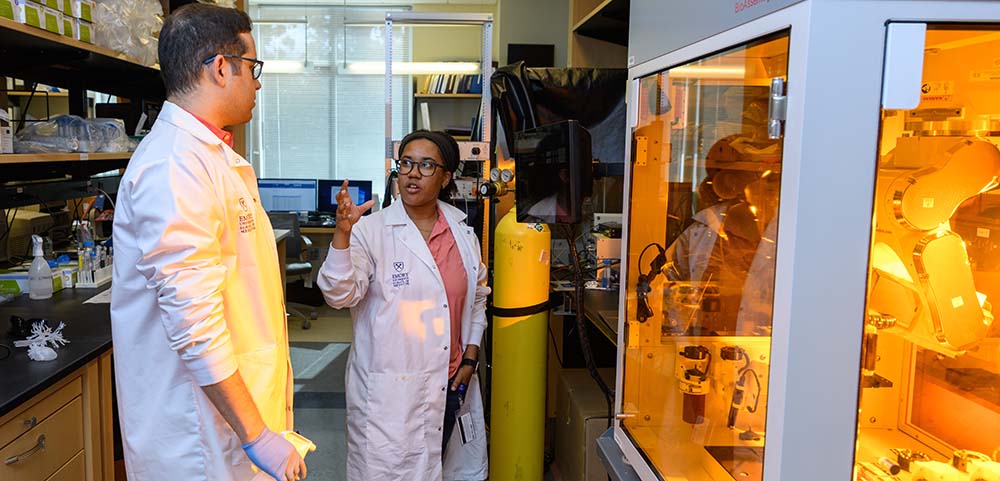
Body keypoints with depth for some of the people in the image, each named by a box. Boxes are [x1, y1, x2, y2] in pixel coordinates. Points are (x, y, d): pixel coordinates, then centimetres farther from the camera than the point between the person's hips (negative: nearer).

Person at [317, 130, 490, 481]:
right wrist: (342, 234, -34)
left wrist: (471, 356, 9)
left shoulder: (463, 233, 5)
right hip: (390, 389, -4)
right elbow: (339, 294, -20)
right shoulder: (370, 231, -10)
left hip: (451, 382, 5)